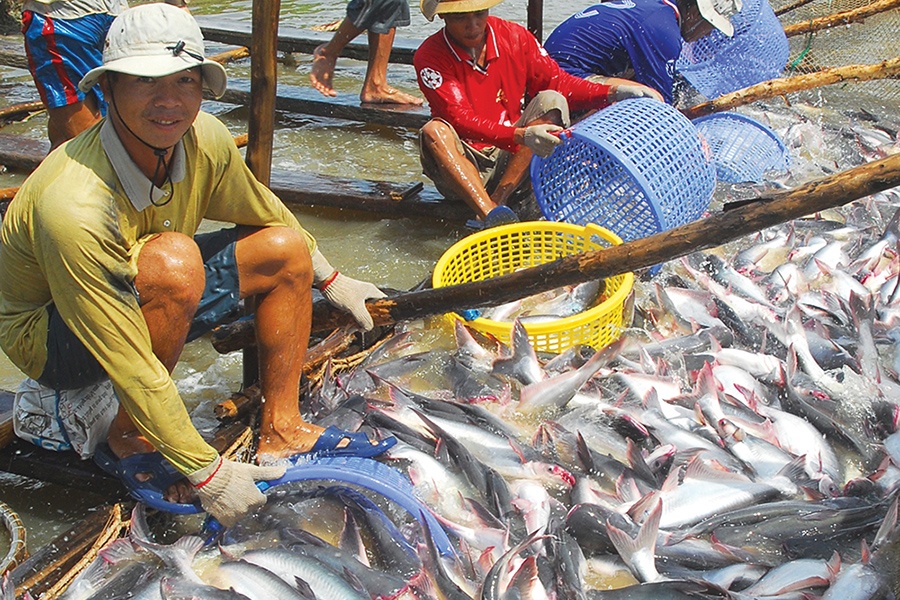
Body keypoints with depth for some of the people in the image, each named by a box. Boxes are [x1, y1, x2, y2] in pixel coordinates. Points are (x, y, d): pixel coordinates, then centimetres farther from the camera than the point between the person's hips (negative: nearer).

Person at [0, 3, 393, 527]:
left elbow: (269, 215, 6)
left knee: (286, 249, -5)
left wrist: (330, 280, 20)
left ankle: (280, 432, 2)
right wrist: (206, 472, -29)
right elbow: (130, 363, -34)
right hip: (48, 335, -7)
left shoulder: (206, 140, -17)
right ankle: (131, 436, -14)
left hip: (146, 297, 7)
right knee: (172, 259, -36)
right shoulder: (73, 207, -37)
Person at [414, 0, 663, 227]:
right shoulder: (430, 57, -12)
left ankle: (498, 199, -30)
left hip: (513, 162, 3)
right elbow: (461, 119, -23)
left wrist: (612, 93, -14)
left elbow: (557, 82, 2)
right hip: (464, 167, -3)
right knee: (434, 131, -32)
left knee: (551, 101, -18)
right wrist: (520, 136, -38)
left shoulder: (514, 36, 0)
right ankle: (491, 217, -51)